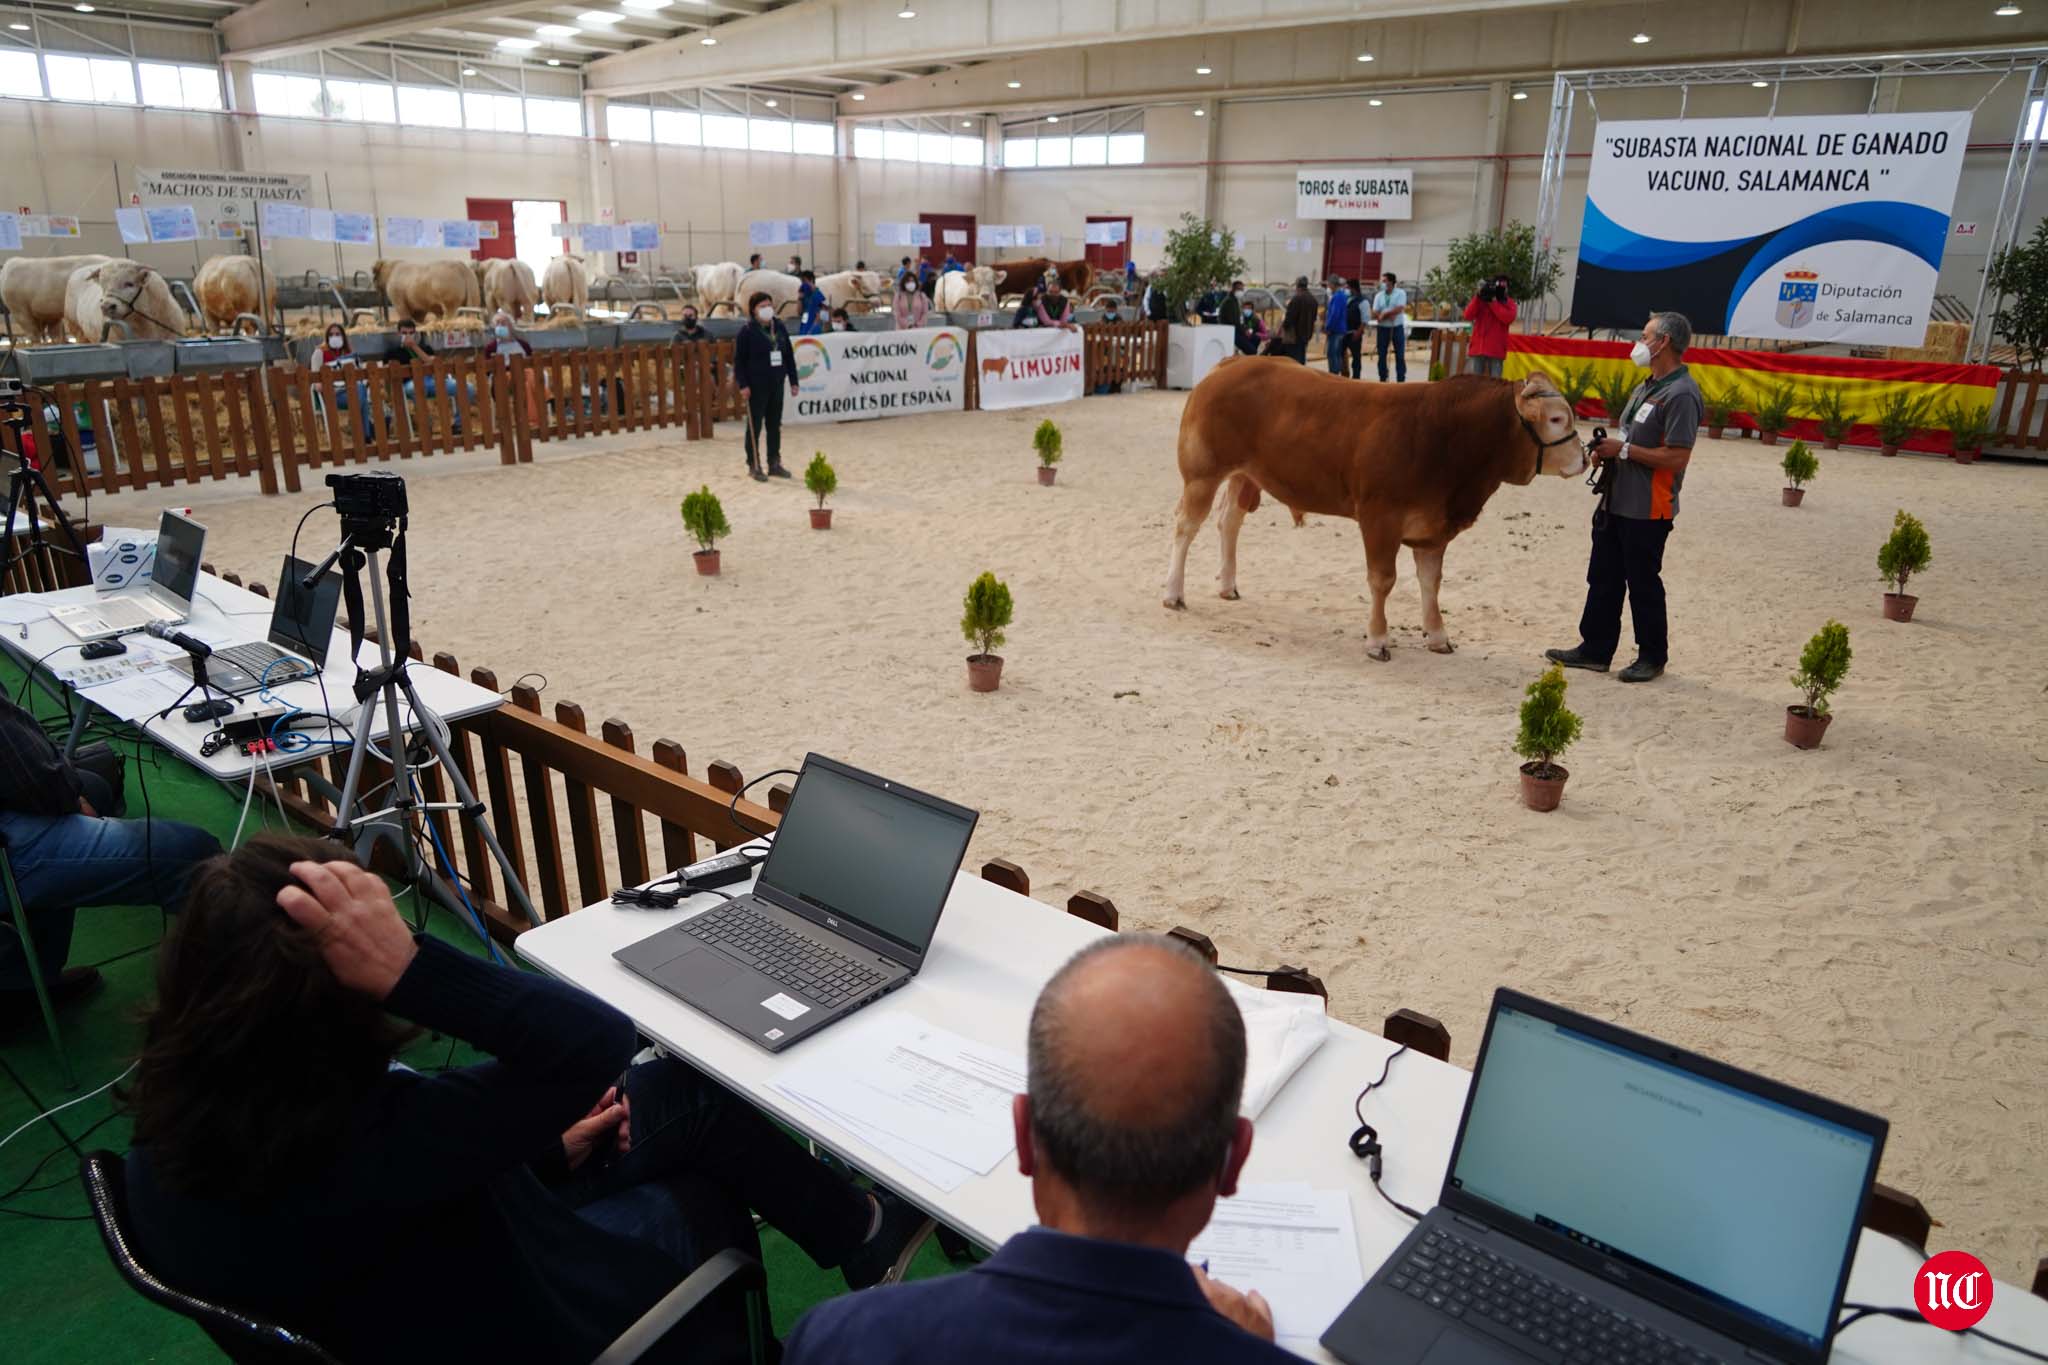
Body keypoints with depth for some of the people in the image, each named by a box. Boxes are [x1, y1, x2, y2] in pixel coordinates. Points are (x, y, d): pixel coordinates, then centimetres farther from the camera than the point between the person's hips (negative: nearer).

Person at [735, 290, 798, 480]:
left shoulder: (780, 328, 8)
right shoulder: (747, 331, -7)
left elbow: (789, 356, 13)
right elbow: (738, 360, -7)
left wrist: (793, 380, 9)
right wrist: (743, 385, -14)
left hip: (777, 384, 5)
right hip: (756, 386, -5)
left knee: (775, 425, 12)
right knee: (755, 426, 0)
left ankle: (774, 463, 21)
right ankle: (754, 465, 7)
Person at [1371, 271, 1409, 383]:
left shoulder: (1400, 293, -3)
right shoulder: (1379, 296, 6)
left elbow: (1399, 309, -15)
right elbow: (1375, 314, -1)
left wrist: (1384, 314, -12)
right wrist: (1390, 315, -15)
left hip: (1397, 327, -3)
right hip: (1383, 328, 3)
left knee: (1400, 355, 0)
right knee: (1382, 355, 5)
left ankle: (1401, 380, 4)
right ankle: (1382, 379, 13)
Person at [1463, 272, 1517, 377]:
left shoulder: (1508, 302, 5)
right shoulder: (1480, 299, 8)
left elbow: (1508, 318, -13)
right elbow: (1468, 316, -4)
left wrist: (1494, 302, -14)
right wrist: (1478, 297, -12)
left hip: (1496, 348, -2)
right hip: (1478, 346, 2)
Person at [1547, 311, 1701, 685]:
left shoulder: (1681, 394, -17)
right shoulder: (1648, 387, 14)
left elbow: (1676, 458, -23)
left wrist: (1624, 449, -19)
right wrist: (1606, 450, 4)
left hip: (1648, 510, -10)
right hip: (1616, 501, 10)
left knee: (1643, 583, 2)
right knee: (1603, 577, 14)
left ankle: (1653, 656, 16)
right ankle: (1595, 648, 24)